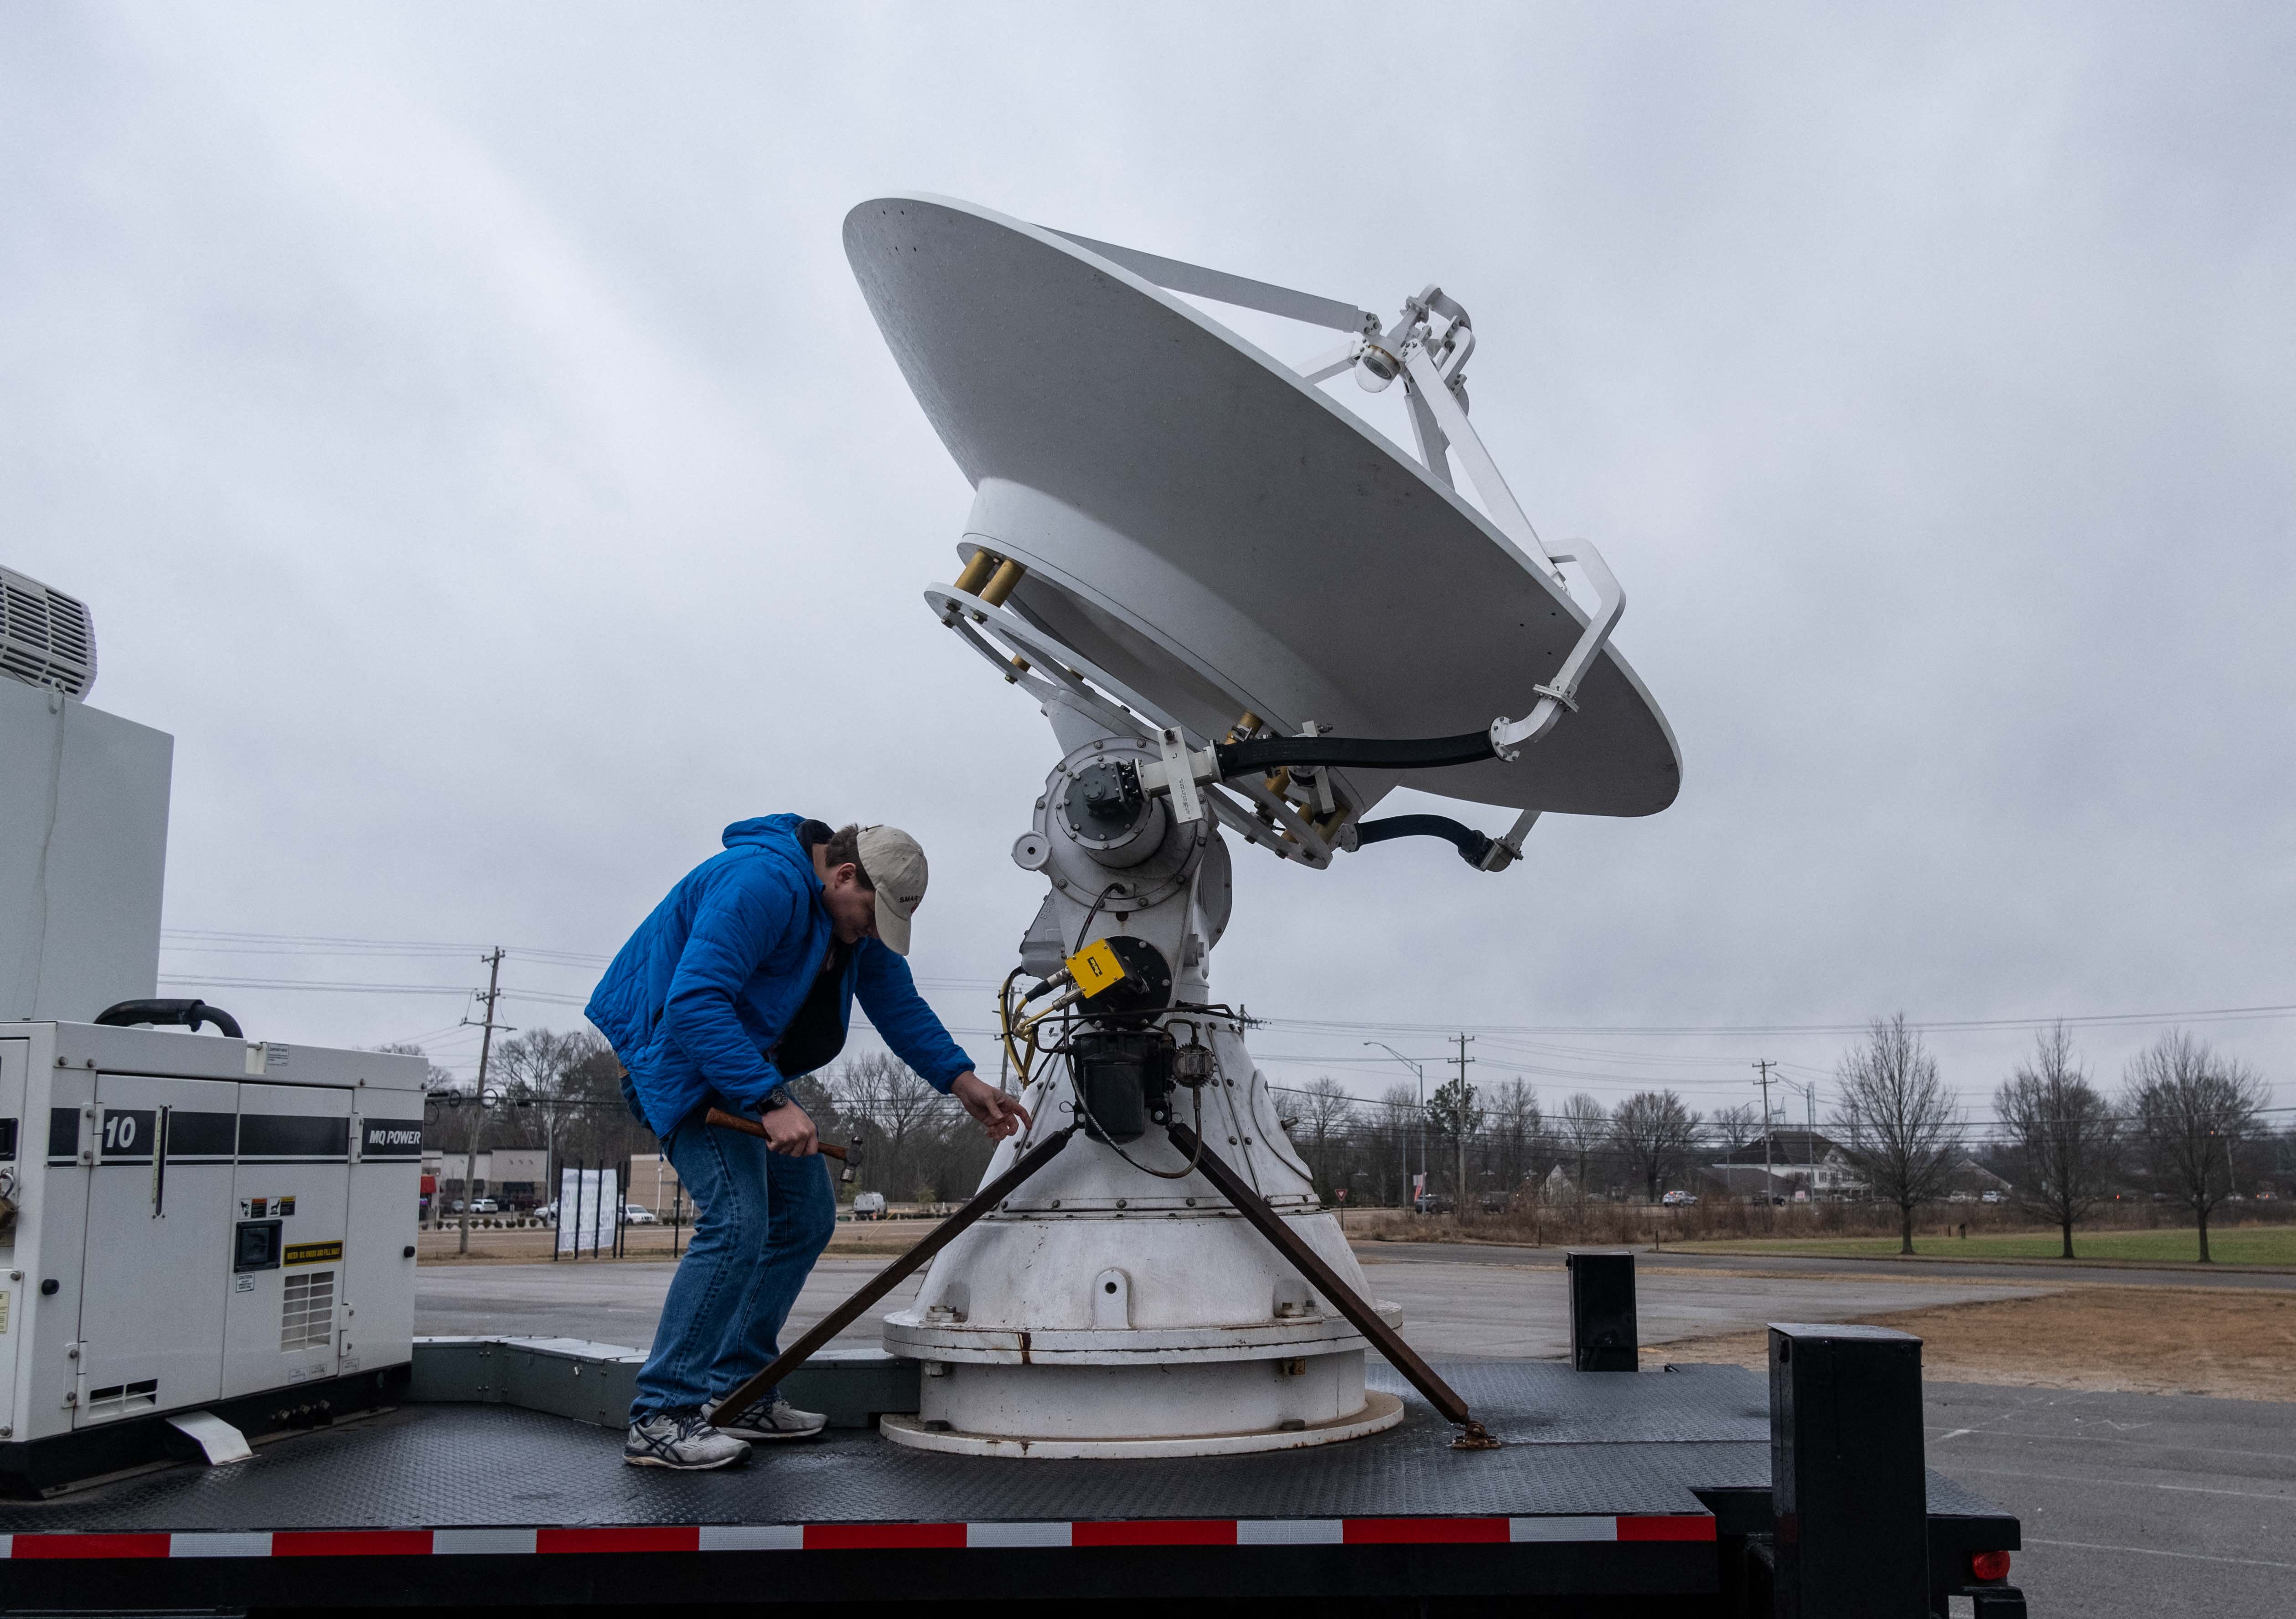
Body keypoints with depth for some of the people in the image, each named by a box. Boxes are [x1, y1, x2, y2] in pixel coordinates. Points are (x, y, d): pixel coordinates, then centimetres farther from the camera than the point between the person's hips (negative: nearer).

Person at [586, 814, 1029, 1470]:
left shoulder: (855, 914, 4)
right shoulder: (763, 882, -28)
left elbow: (898, 1003, 11)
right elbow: (694, 1003, -34)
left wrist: (962, 1081, -1)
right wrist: (770, 1103, -38)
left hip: (748, 1060, 10)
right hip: (674, 1049, -10)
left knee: (805, 1215, 7)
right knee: (737, 1220, -21)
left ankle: (738, 1394, 15)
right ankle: (662, 1417, -14)